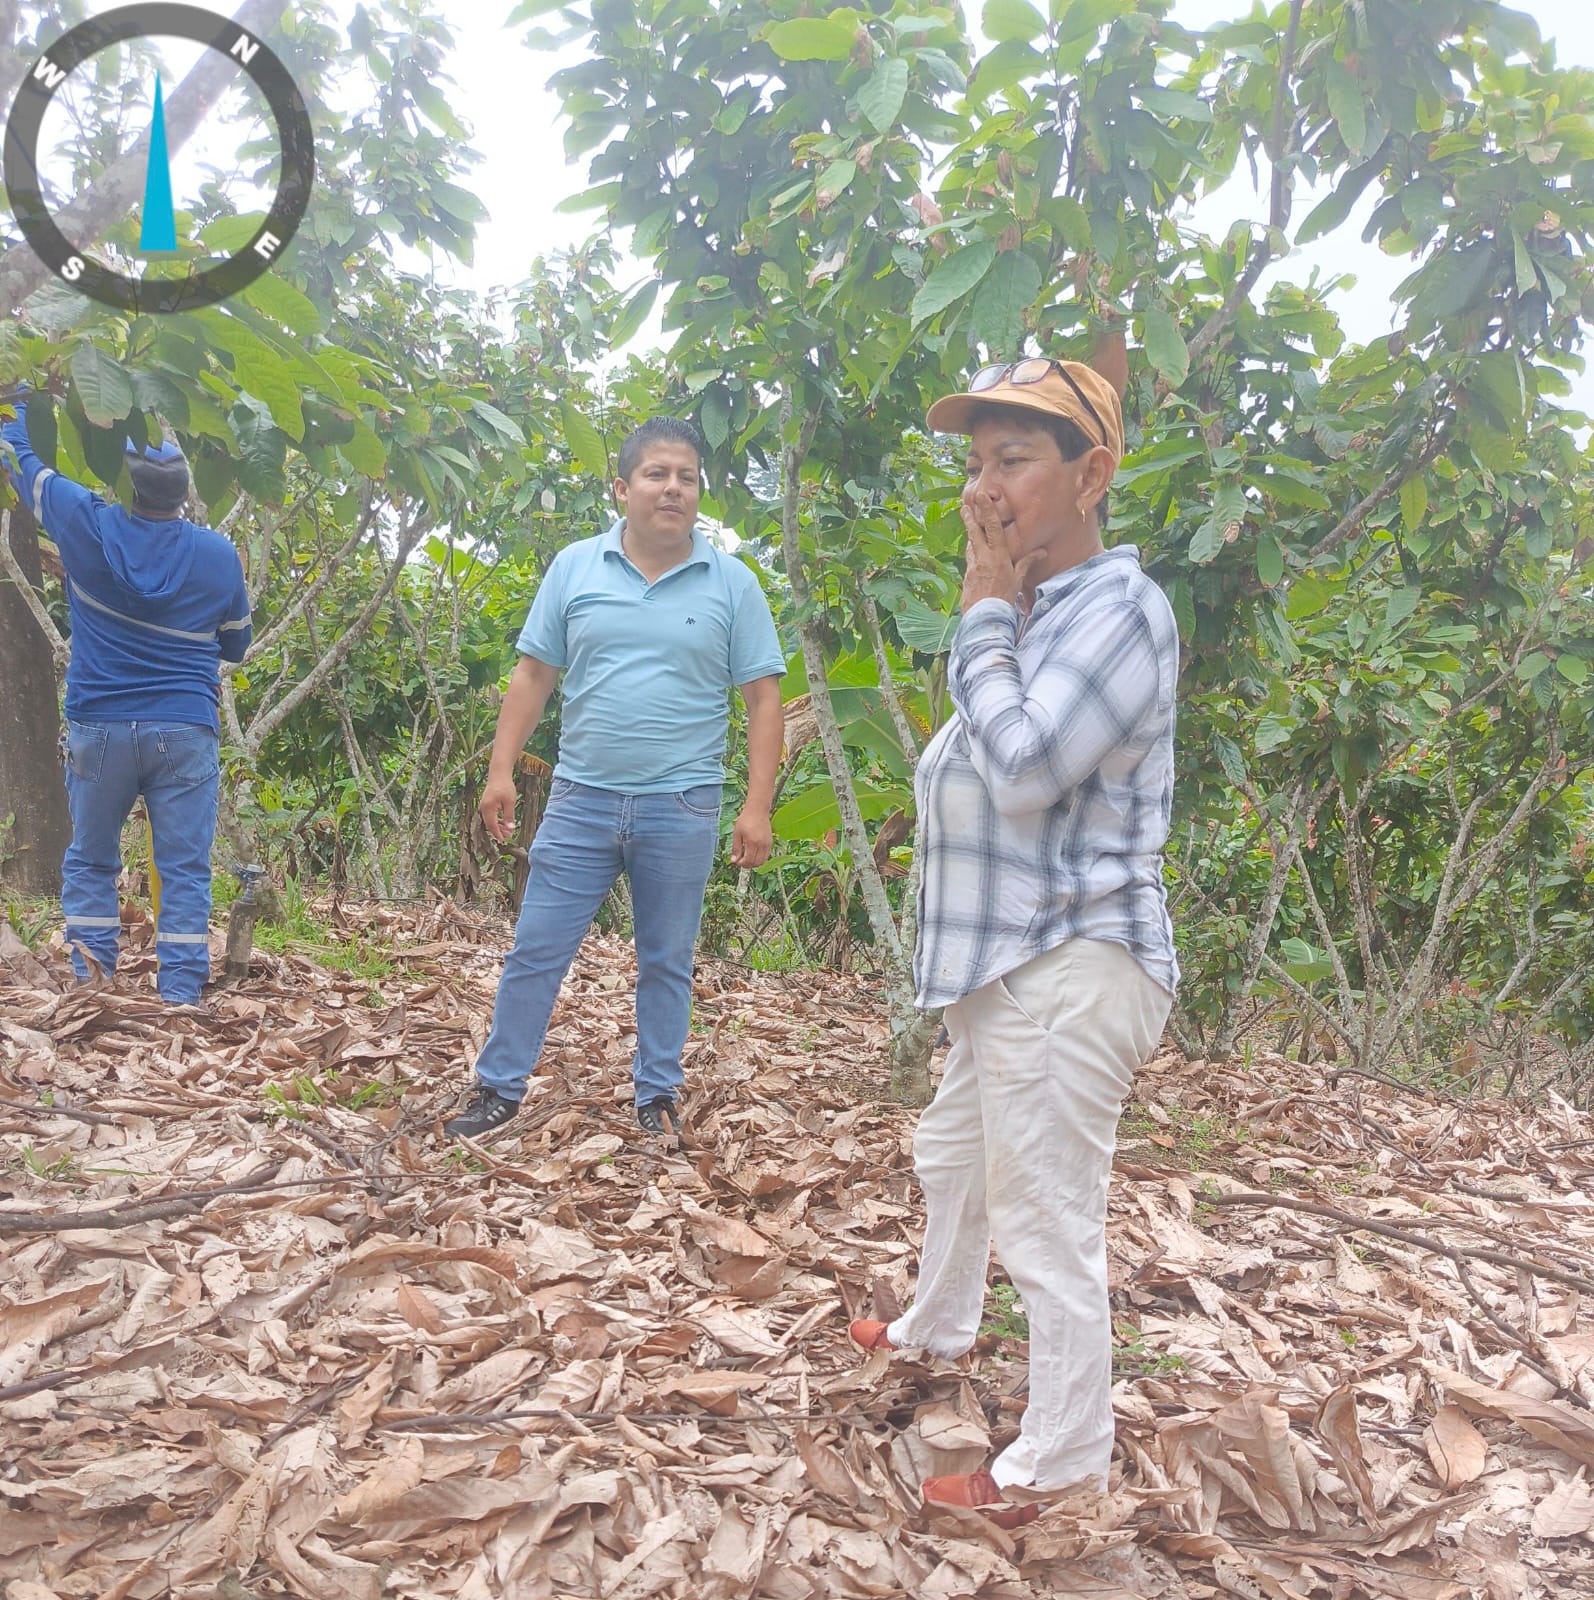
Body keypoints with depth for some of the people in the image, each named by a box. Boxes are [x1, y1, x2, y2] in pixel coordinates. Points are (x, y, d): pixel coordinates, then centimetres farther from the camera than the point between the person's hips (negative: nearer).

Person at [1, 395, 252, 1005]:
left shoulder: (89, 526, -3)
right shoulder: (219, 554, 0)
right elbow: (235, 645, 14)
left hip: (100, 729, 0)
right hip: (186, 732, 0)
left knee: (90, 863, 13)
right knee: (185, 870, 2)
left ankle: (91, 990, 10)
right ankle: (180, 996, 0)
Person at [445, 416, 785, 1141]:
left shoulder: (732, 583, -1)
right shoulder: (575, 567, 3)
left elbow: (763, 699, -1)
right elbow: (533, 674, 6)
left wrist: (757, 808, -7)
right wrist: (501, 770, 0)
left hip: (681, 807, -1)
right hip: (581, 800, 1)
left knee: (666, 963, 11)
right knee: (535, 950, 5)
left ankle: (657, 1096, 26)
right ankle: (498, 1088, 19)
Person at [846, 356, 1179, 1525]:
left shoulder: (1121, 611, -17)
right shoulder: (1032, 611, 13)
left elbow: (1021, 769, -25)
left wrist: (984, 621, -16)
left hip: (1068, 972, -10)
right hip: (1010, 966, 11)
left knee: (1049, 1224, 0)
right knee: (951, 1157, 28)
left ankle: (1063, 1459, 17)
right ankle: (938, 1328, 51)